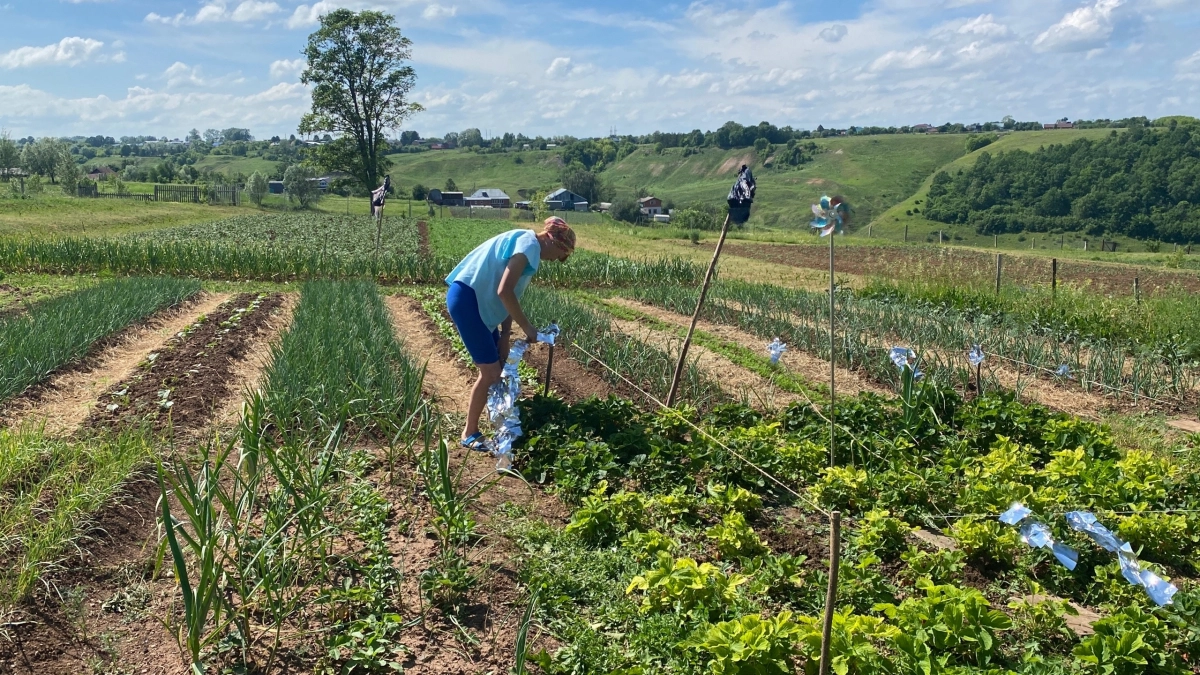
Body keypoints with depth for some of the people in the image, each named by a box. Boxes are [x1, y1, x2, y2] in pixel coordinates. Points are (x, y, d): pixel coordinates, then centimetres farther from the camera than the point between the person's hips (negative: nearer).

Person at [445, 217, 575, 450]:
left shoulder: (528, 248, 17)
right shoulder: (529, 244, -14)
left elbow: (510, 296, 14)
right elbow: (504, 291, -23)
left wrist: (505, 336, 9)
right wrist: (527, 327, -14)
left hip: (477, 300, 10)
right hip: (466, 298, -10)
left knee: (500, 366, 16)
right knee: (491, 372, -5)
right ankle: (470, 434, 8)